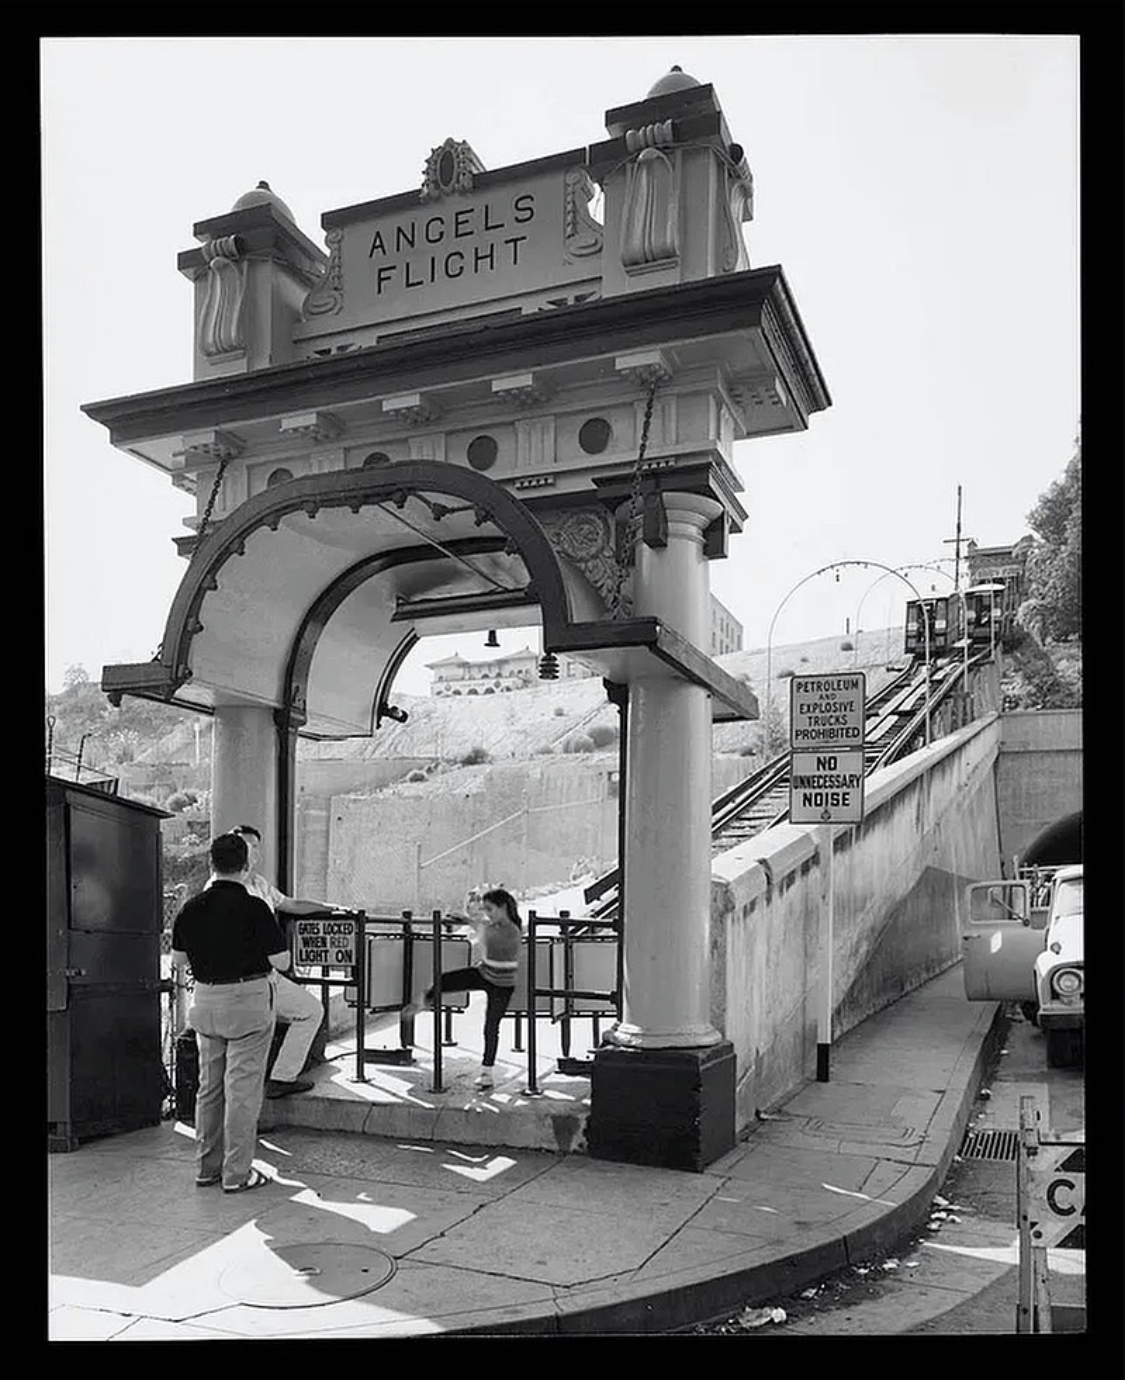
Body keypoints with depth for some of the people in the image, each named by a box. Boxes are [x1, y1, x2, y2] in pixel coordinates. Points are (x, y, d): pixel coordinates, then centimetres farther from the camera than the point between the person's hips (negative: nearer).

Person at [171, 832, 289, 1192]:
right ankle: (236, 1173, 7)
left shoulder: (191, 908, 1)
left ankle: (206, 1166, 25)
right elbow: (282, 961, -12)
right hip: (248, 1000, -6)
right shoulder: (253, 908, -16)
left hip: (205, 1001, 6)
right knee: (242, 1088, 1)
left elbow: (177, 960, 11)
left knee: (209, 1086, 16)